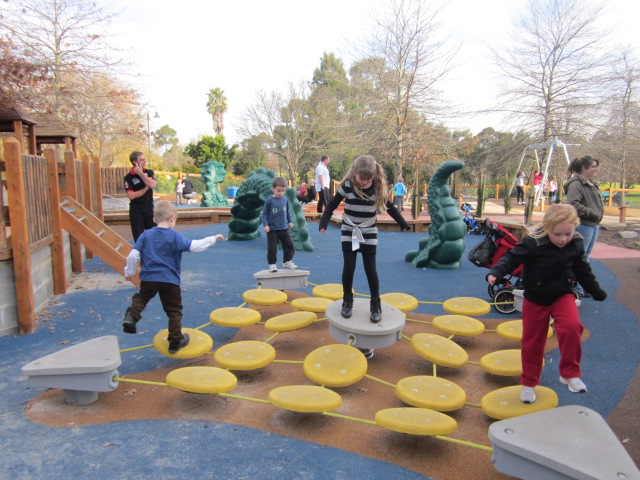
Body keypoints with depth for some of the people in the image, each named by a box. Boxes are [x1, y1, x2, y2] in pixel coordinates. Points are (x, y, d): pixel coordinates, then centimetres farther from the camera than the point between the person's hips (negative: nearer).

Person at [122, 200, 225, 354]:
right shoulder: (175, 236, -8)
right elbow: (194, 246, -15)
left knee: (140, 298, 27)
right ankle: (175, 341, 17)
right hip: (170, 280, -2)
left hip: (148, 278, 3)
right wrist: (213, 239, -4)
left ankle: (130, 316, -1)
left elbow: (133, 255, 0)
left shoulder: (145, 235, 2)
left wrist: (129, 272, 14)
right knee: (174, 311, 10)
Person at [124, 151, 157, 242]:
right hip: (136, 211, -3)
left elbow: (152, 185, -15)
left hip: (149, 210, 3)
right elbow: (131, 196, -16)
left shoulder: (149, 172, 4)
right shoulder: (128, 177, -7)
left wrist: (141, 173, -15)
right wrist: (146, 188, -10)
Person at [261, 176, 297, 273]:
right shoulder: (269, 201, -11)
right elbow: (264, 214, -7)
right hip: (272, 229, -4)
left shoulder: (285, 199, 1)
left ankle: (287, 261, 26)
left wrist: (290, 221, 13)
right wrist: (265, 225, -16)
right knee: (272, 248, -1)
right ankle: (272, 264, 13)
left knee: (289, 245, 10)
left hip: (284, 228, 4)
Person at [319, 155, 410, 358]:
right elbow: (332, 204, -4)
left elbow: (389, 207, 5)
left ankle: (376, 304, 11)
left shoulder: (378, 188, -8)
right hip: (348, 232, 0)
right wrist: (324, 223, -14)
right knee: (348, 267, -3)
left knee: (370, 269, 0)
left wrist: (403, 224, 9)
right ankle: (347, 300, 16)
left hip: (369, 233, 0)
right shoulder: (347, 185, -12)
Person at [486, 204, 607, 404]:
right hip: (535, 299, -2)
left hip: (563, 295, 2)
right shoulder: (532, 243, -22)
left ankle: (570, 373, -6)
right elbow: (512, 258, -18)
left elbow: (582, 270, 10)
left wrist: (596, 291, 21)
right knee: (532, 342, 7)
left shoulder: (576, 244, -6)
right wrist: (496, 272, -36)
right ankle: (529, 383, 28)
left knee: (571, 327, -26)